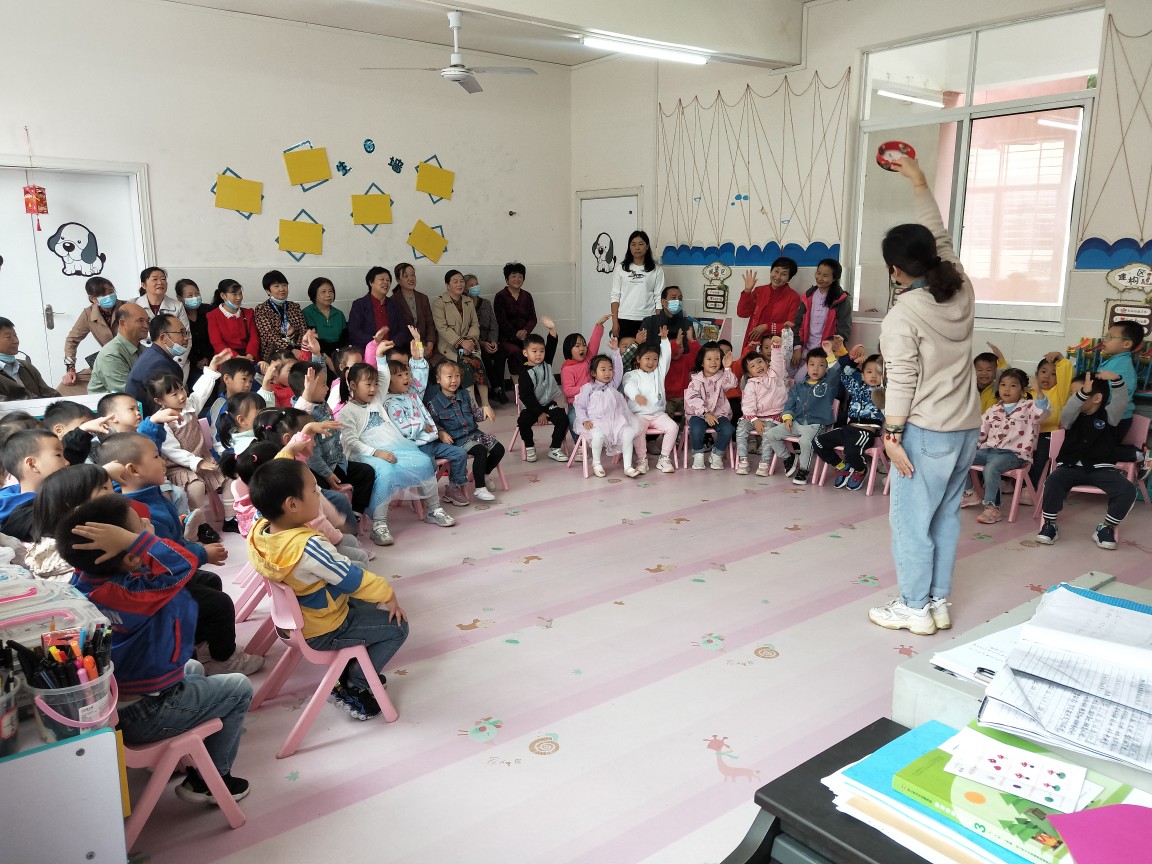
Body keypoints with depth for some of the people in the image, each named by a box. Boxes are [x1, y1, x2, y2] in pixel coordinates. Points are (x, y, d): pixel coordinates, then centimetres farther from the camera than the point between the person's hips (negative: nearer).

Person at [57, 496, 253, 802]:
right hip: (142, 716, -9)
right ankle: (208, 780, 16)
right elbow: (183, 564, -42)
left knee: (193, 669, 32)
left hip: (108, 704, 9)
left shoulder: (85, 579, -7)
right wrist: (132, 539, -42)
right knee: (239, 689, 9)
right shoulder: (130, 595, -34)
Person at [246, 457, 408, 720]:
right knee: (397, 627, 6)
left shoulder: (259, 530, -17)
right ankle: (353, 687, 12)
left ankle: (353, 667, 34)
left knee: (365, 604, 29)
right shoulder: (309, 547, -39)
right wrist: (389, 595, -12)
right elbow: (355, 581, -27)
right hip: (322, 631, -9)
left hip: (293, 619, 9)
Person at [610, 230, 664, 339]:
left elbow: (659, 298, 3)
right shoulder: (621, 268, 7)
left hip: (647, 321, 0)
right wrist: (615, 322, -3)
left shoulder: (656, 270, 5)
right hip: (624, 320, 1)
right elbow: (615, 296, 4)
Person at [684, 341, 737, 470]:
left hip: (719, 413, 2)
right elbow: (692, 398, -13)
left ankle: (717, 455, -1)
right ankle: (698, 455, -6)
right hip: (699, 414, -2)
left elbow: (730, 384, -16)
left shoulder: (722, 377, 6)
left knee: (728, 429, -27)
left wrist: (727, 368, -26)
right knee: (696, 429, -33)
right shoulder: (696, 379, -1)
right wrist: (706, 413, -21)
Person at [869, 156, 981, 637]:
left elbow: (901, 382, -17)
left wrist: (891, 435, -12)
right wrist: (919, 183, 21)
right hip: (966, 427, 8)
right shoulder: (961, 290, 2)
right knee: (945, 516, 15)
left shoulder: (902, 315, -16)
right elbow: (942, 238, 16)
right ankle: (939, 602, 24)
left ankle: (914, 609, 13)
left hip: (927, 432, -7)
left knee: (911, 520, 4)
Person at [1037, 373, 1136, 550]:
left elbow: (1121, 402, -16)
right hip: (1072, 466, 0)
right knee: (1053, 481, -32)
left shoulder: (1108, 415, 4)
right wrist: (1083, 392, -32)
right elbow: (1067, 411, -18)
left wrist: (1116, 381, -33)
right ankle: (1050, 524, -13)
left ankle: (1106, 528, -5)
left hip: (1102, 469, 0)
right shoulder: (1073, 417, 6)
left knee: (1128, 490, -25)